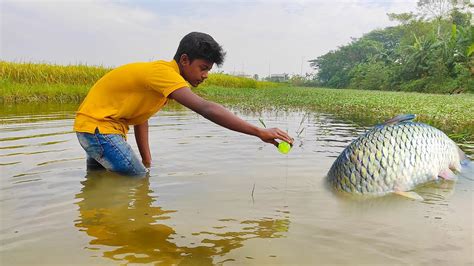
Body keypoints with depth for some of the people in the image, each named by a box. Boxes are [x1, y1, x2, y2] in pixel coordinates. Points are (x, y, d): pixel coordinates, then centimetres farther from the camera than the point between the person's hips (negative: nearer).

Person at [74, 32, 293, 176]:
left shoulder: (162, 78, 3)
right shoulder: (163, 72, -27)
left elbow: (140, 118, 5)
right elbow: (206, 109, -39)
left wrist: (147, 162, 0)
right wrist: (259, 132, -41)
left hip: (93, 125, 10)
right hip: (98, 125, -10)